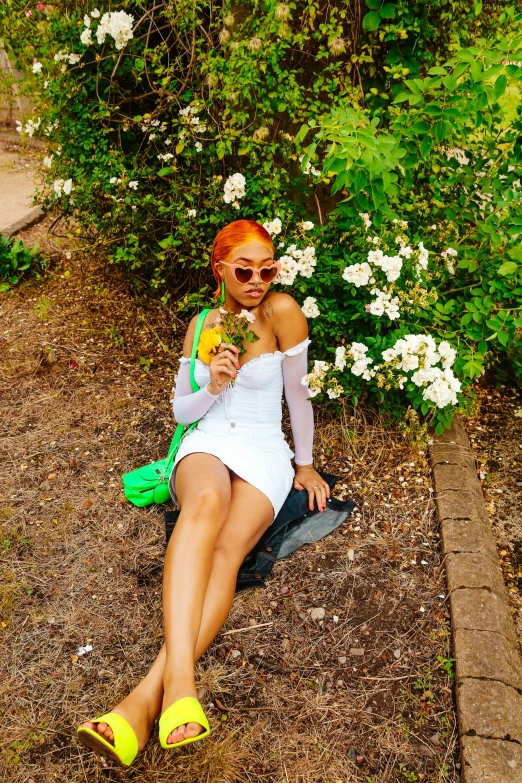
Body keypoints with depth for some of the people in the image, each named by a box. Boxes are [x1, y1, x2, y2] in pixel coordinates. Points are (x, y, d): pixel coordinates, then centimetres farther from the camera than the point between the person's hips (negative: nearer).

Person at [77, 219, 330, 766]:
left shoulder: (282, 311, -3)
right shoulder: (202, 324, 8)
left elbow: (297, 395, 4)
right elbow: (182, 411, 9)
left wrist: (305, 464, 9)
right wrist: (212, 387, -13)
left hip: (264, 450, -1)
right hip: (207, 442, 1)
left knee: (227, 548, -31)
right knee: (205, 505, -37)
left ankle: (146, 698, -38)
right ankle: (180, 681, -48)